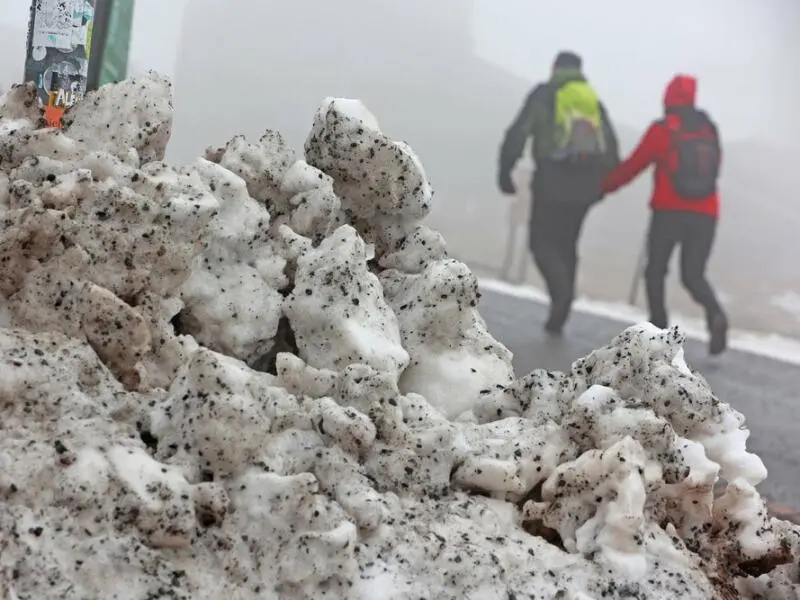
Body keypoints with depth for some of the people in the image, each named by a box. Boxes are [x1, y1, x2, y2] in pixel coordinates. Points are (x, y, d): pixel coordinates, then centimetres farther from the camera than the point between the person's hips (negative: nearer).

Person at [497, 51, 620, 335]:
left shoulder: (543, 94, 4)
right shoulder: (593, 99, 16)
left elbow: (518, 133, -5)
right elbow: (611, 149, 12)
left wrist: (504, 171, -3)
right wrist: (604, 182, 21)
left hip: (552, 179, -4)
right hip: (586, 184, 4)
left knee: (542, 241, 4)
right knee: (566, 243, 14)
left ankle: (561, 289, -23)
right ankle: (558, 315, 11)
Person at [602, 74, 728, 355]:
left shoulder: (661, 130, -3)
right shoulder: (709, 130, 11)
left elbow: (633, 166, -1)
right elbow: (713, 167, 19)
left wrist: (603, 185, 11)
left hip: (669, 211, -3)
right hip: (705, 214, 4)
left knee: (655, 270, 11)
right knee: (693, 275, 9)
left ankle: (658, 328, 0)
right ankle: (716, 314, -18)